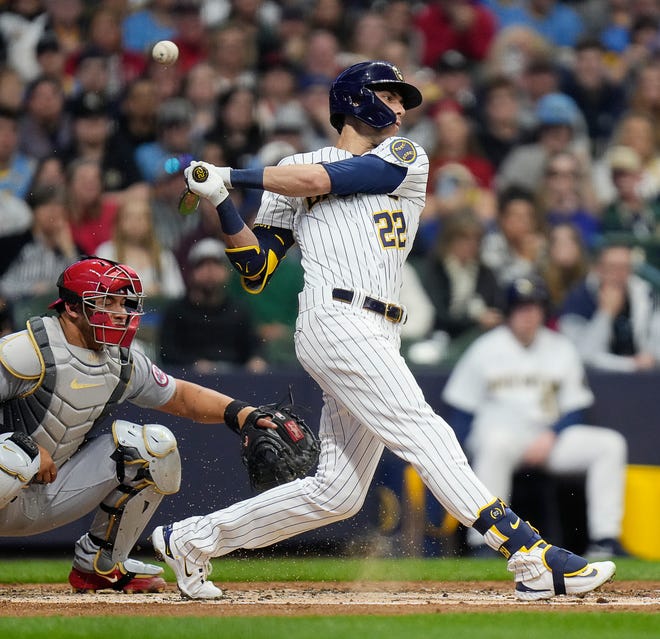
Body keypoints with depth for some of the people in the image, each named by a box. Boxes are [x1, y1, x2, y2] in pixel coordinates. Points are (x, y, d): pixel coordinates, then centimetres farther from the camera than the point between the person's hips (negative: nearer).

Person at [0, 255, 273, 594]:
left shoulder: (124, 363, 5)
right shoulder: (28, 351, -19)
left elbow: (182, 397, 13)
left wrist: (247, 415, -1)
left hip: (54, 496, 8)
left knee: (156, 445, 0)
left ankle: (99, 565, 10)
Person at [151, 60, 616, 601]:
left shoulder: (406, 160, 18)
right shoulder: (292, 173, 14)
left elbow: (322, 179, 1)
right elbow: (257, 270, 11)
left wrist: (231, 174, 3)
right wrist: (222, 201, -1)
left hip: (377, 337, 5)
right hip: (335, 321, -5)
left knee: (339, 492, 4)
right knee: (426, 436, -17)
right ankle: (533, 558, -27)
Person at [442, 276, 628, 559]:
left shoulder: (562, 349, 12)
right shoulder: (485, 350, 3)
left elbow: (574, 409, 11)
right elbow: (461, 409, 3)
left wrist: (549, 438, -9)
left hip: (550, 438, 4)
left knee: (611, 444, -16)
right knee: (497, 442, -40)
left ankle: (605, 539, -21)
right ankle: (481, 541, -38)